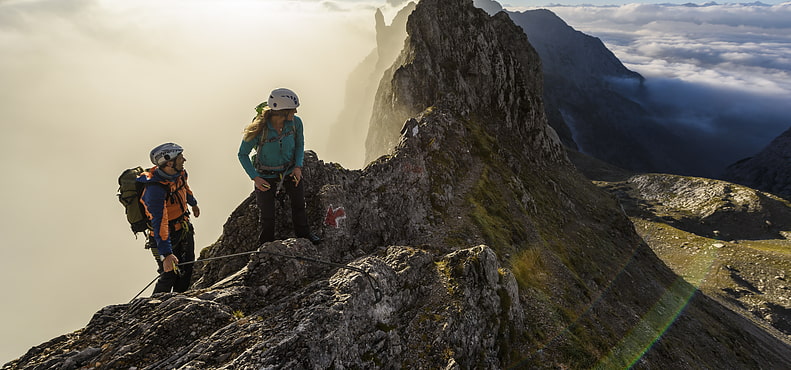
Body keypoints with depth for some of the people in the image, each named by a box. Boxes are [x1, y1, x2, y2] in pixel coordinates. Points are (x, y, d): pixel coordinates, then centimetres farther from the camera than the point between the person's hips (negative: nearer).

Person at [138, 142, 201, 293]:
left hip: (184, 229, 8)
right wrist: (165, 254, -41)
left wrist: (193, 203, 34)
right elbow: (159, 223, -37)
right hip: (168, 234, -8)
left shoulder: (179, 173, -10)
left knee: (187, 269, 17)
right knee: (169, 274, 0)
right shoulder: (155, 189, -33)